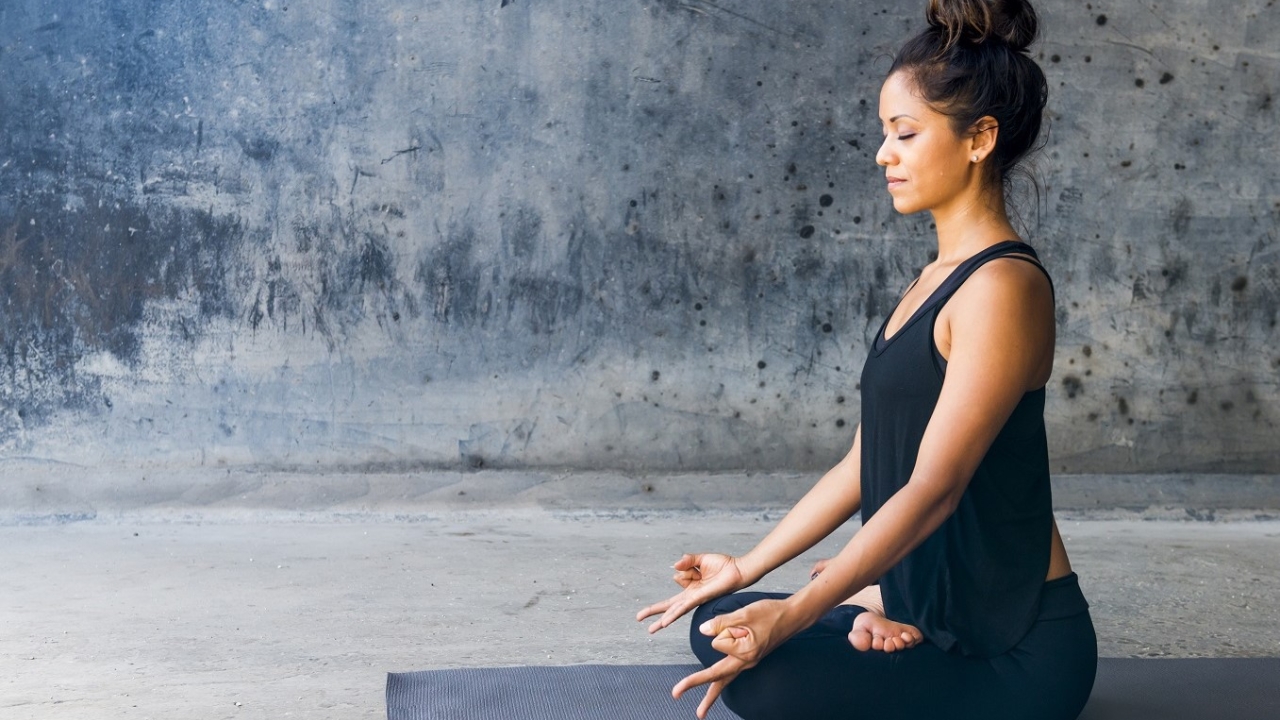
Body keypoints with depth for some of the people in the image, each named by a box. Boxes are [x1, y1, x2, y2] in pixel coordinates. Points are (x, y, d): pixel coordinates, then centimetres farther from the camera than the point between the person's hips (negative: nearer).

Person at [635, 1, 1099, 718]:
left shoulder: (1003, 284, -17)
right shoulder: (937, 280, 13)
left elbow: (933, 487, -24)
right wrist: (747, 568, 13)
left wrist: (791, 615, -28)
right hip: (929, 609, 9)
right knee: (716, 623, 6)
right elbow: (865, 463, 14)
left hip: (1017, 652, -9)